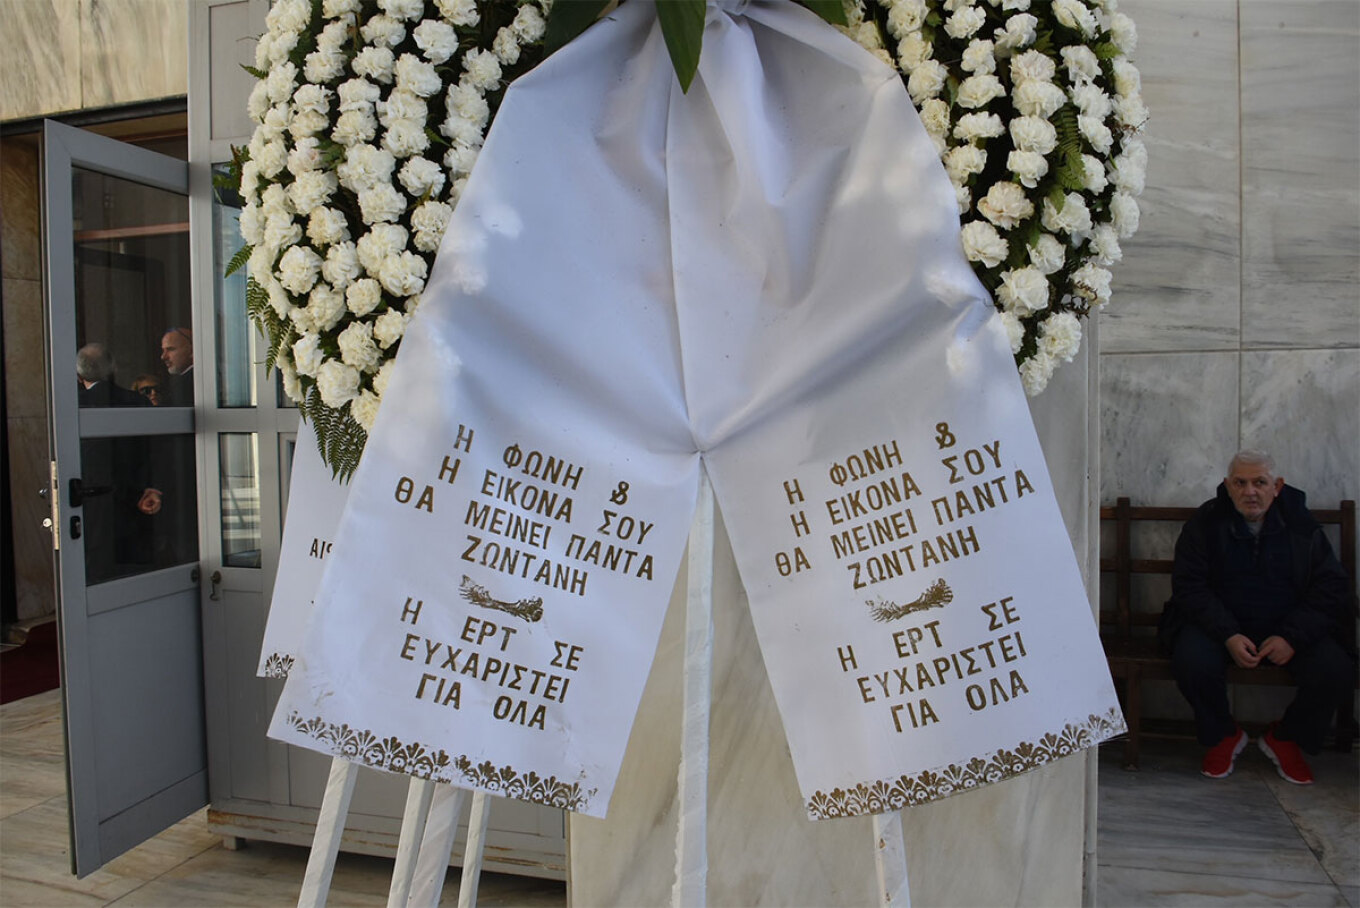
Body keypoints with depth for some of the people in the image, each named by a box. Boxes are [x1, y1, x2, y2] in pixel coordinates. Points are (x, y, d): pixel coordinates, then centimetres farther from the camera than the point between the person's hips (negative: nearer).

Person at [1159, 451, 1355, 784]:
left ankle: (1285, 739, 7)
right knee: (1192, 663, -31)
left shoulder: (1301, 524, 0)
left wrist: (1292, 637, -16)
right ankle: (1223, 737, 2)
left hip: (1289, 626, 2)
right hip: (1220, 624, -1)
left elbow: (1332, 588, -1)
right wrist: (1228, 636, -21)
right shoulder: (1205, 522, -4)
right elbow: (1188, 585, -8)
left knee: (1335, 670, -24)